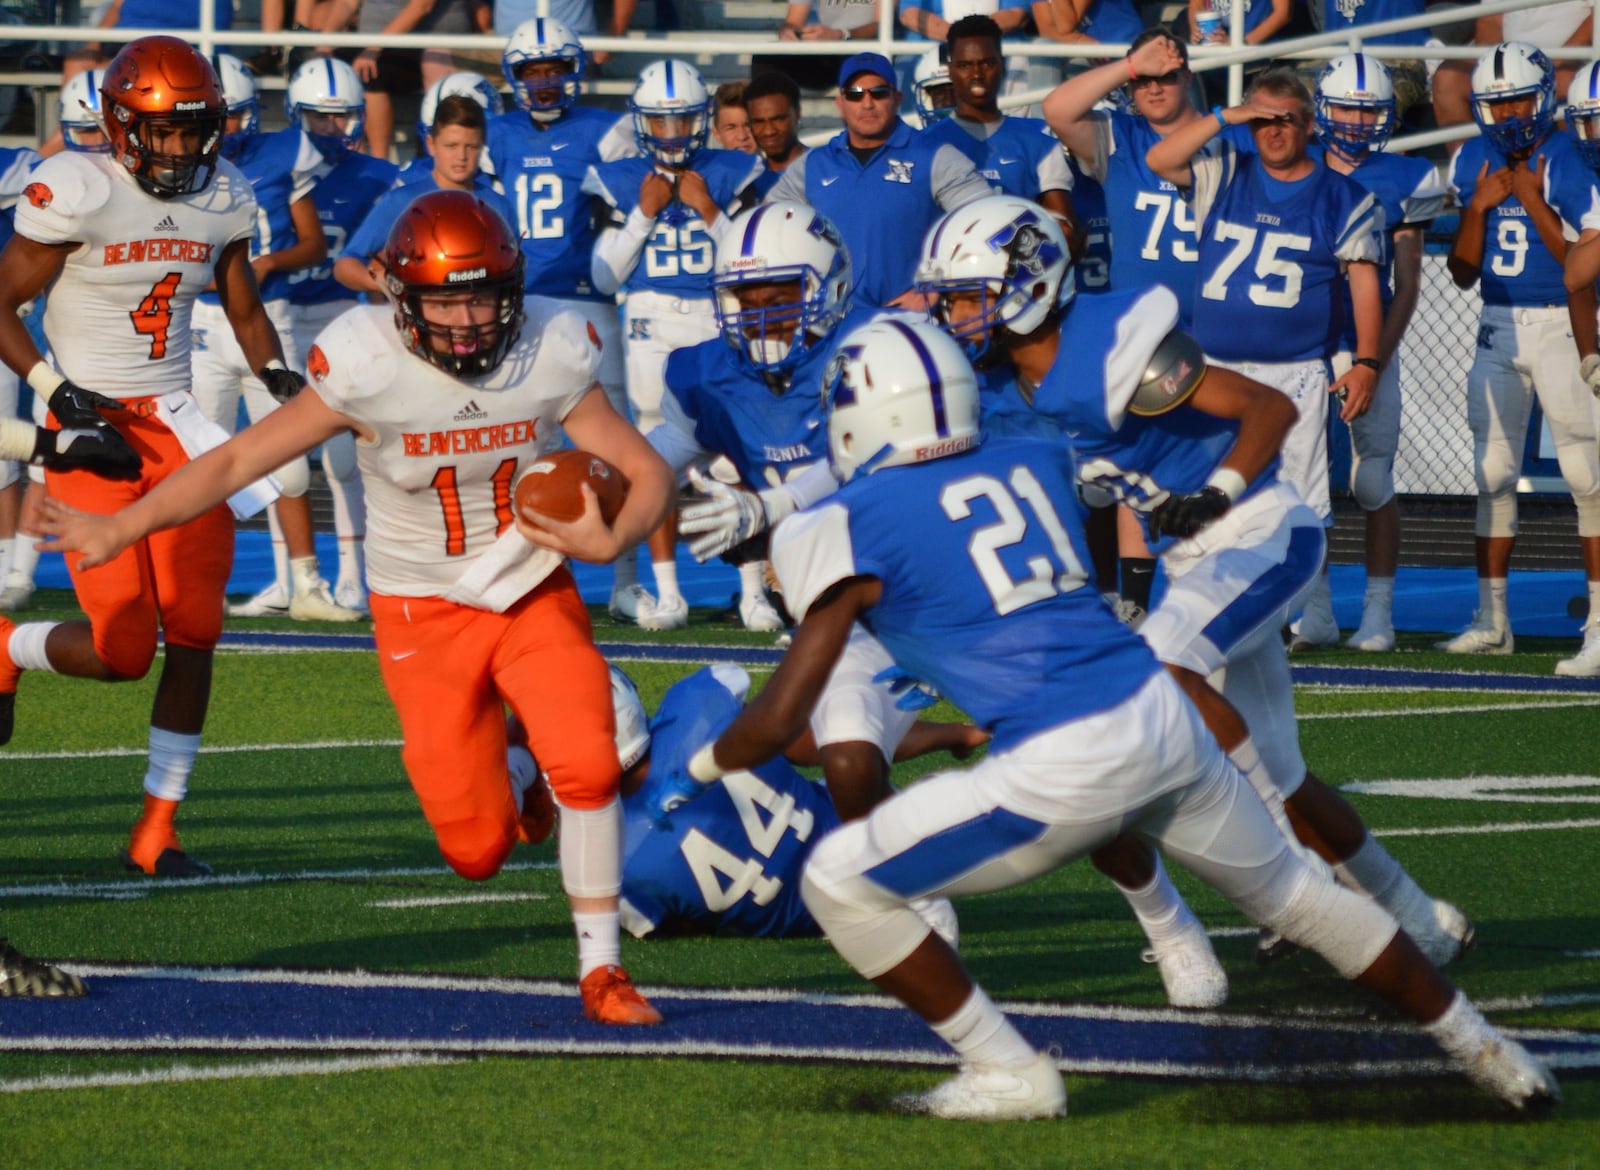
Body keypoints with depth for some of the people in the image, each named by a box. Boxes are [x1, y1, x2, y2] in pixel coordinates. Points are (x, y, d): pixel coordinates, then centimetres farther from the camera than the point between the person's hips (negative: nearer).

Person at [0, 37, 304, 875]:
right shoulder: (78, 193, -14)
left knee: (194, 633, -2)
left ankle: (157, 830, 9)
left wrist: (280, 378, 1)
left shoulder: (222, 199, 5)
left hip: (173, 425, 6)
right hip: (94, 428, -6)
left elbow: (245, 312, 19)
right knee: (123, 652, -10)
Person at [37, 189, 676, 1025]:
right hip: (426, 611, -1)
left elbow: (646, 471, -5)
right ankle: (500, 793, 36)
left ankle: (601, 970, -2)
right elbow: (241, 458, -13)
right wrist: (120, 529, -15)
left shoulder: (549, 358, -13)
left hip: (536, 593, 1)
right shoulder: (368, 368, -20)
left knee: (586, 766, -22)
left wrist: (612, 541, -26)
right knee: (477, 852, -3)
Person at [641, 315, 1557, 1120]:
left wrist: (696, 774, 18)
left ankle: (1009, 1074, 9)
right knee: (1288, 890, 28)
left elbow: (779, 721, 0)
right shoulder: (1035, 463, 13)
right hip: (1163, 716, 6)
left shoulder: (853, 526, -1)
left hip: (1063, 773, -6)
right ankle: (1481, 1051, 38)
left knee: (839, 888, 7)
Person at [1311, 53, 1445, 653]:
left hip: (1368, 348, -1)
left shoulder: (1402, 182, 3)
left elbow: (1406, 285, 2)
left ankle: (1378, 609, 5)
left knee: (1372, 481, -5)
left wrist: (1376, 361, -7)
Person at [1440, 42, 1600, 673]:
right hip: (1498, 329, 6)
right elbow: (1462, 272, 8)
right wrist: (1478, 207, -7)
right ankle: (1491, 621, 19)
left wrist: (1534, 203, -20)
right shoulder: (1472, 164, 6)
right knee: (1493, 473, 9)